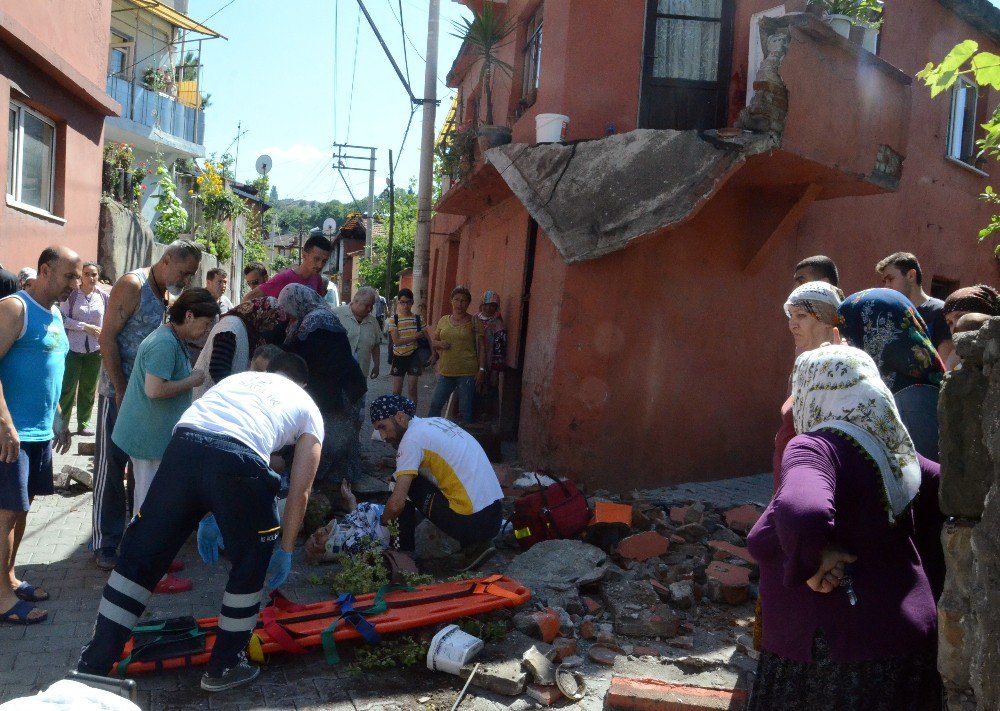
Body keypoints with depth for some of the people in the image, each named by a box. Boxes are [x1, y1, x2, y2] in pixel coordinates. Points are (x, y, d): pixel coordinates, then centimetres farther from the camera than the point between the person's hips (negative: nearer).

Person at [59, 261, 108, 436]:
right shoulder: (71, 294, -5)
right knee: (68, 387, -2)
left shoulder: (104, 297, 1)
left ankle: (83, 423, 18)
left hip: (95, 349, 3)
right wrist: (86, 327, -15)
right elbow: (63, 319, -8)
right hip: (73, 348, -2)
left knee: (89, 389, 8)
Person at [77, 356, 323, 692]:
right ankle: (224, 666, 32)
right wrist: (285, 550, 32)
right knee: (251, 563, 22)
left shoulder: (239, 377, 38)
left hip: (182, 444, 3)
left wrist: (205, 518, 41)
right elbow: (300, 492, 23)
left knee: (140, 556, 17)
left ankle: (93, 666, 25)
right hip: (239, 461, -3)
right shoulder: (309, 408, 29)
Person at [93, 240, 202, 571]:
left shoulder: (168, 295, 12)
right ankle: (105, 545, 9)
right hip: (119, 392, -7)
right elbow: (108, 337, -15)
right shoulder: (133, 285, -11)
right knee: (111, 467, 0)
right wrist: (121, 390, -17)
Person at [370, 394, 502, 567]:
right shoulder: (436, 422, 16)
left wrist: (383, 522, 6)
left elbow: (396, 504, -16)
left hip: (471, 522, -8)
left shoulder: (412, 438, -9)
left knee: (404, 486, 4)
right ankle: (474, 545, 14)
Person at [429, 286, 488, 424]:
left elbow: (482, 347, -3)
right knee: (435, 405, 9)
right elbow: (433, 342, 19)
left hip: (467, 372, -4)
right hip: (446, 371, 5)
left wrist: (482, 370, -10)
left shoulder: (474, 322, -2)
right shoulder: (443, 320, 11)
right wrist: (440, 344, -4)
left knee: (465, 410, 0)